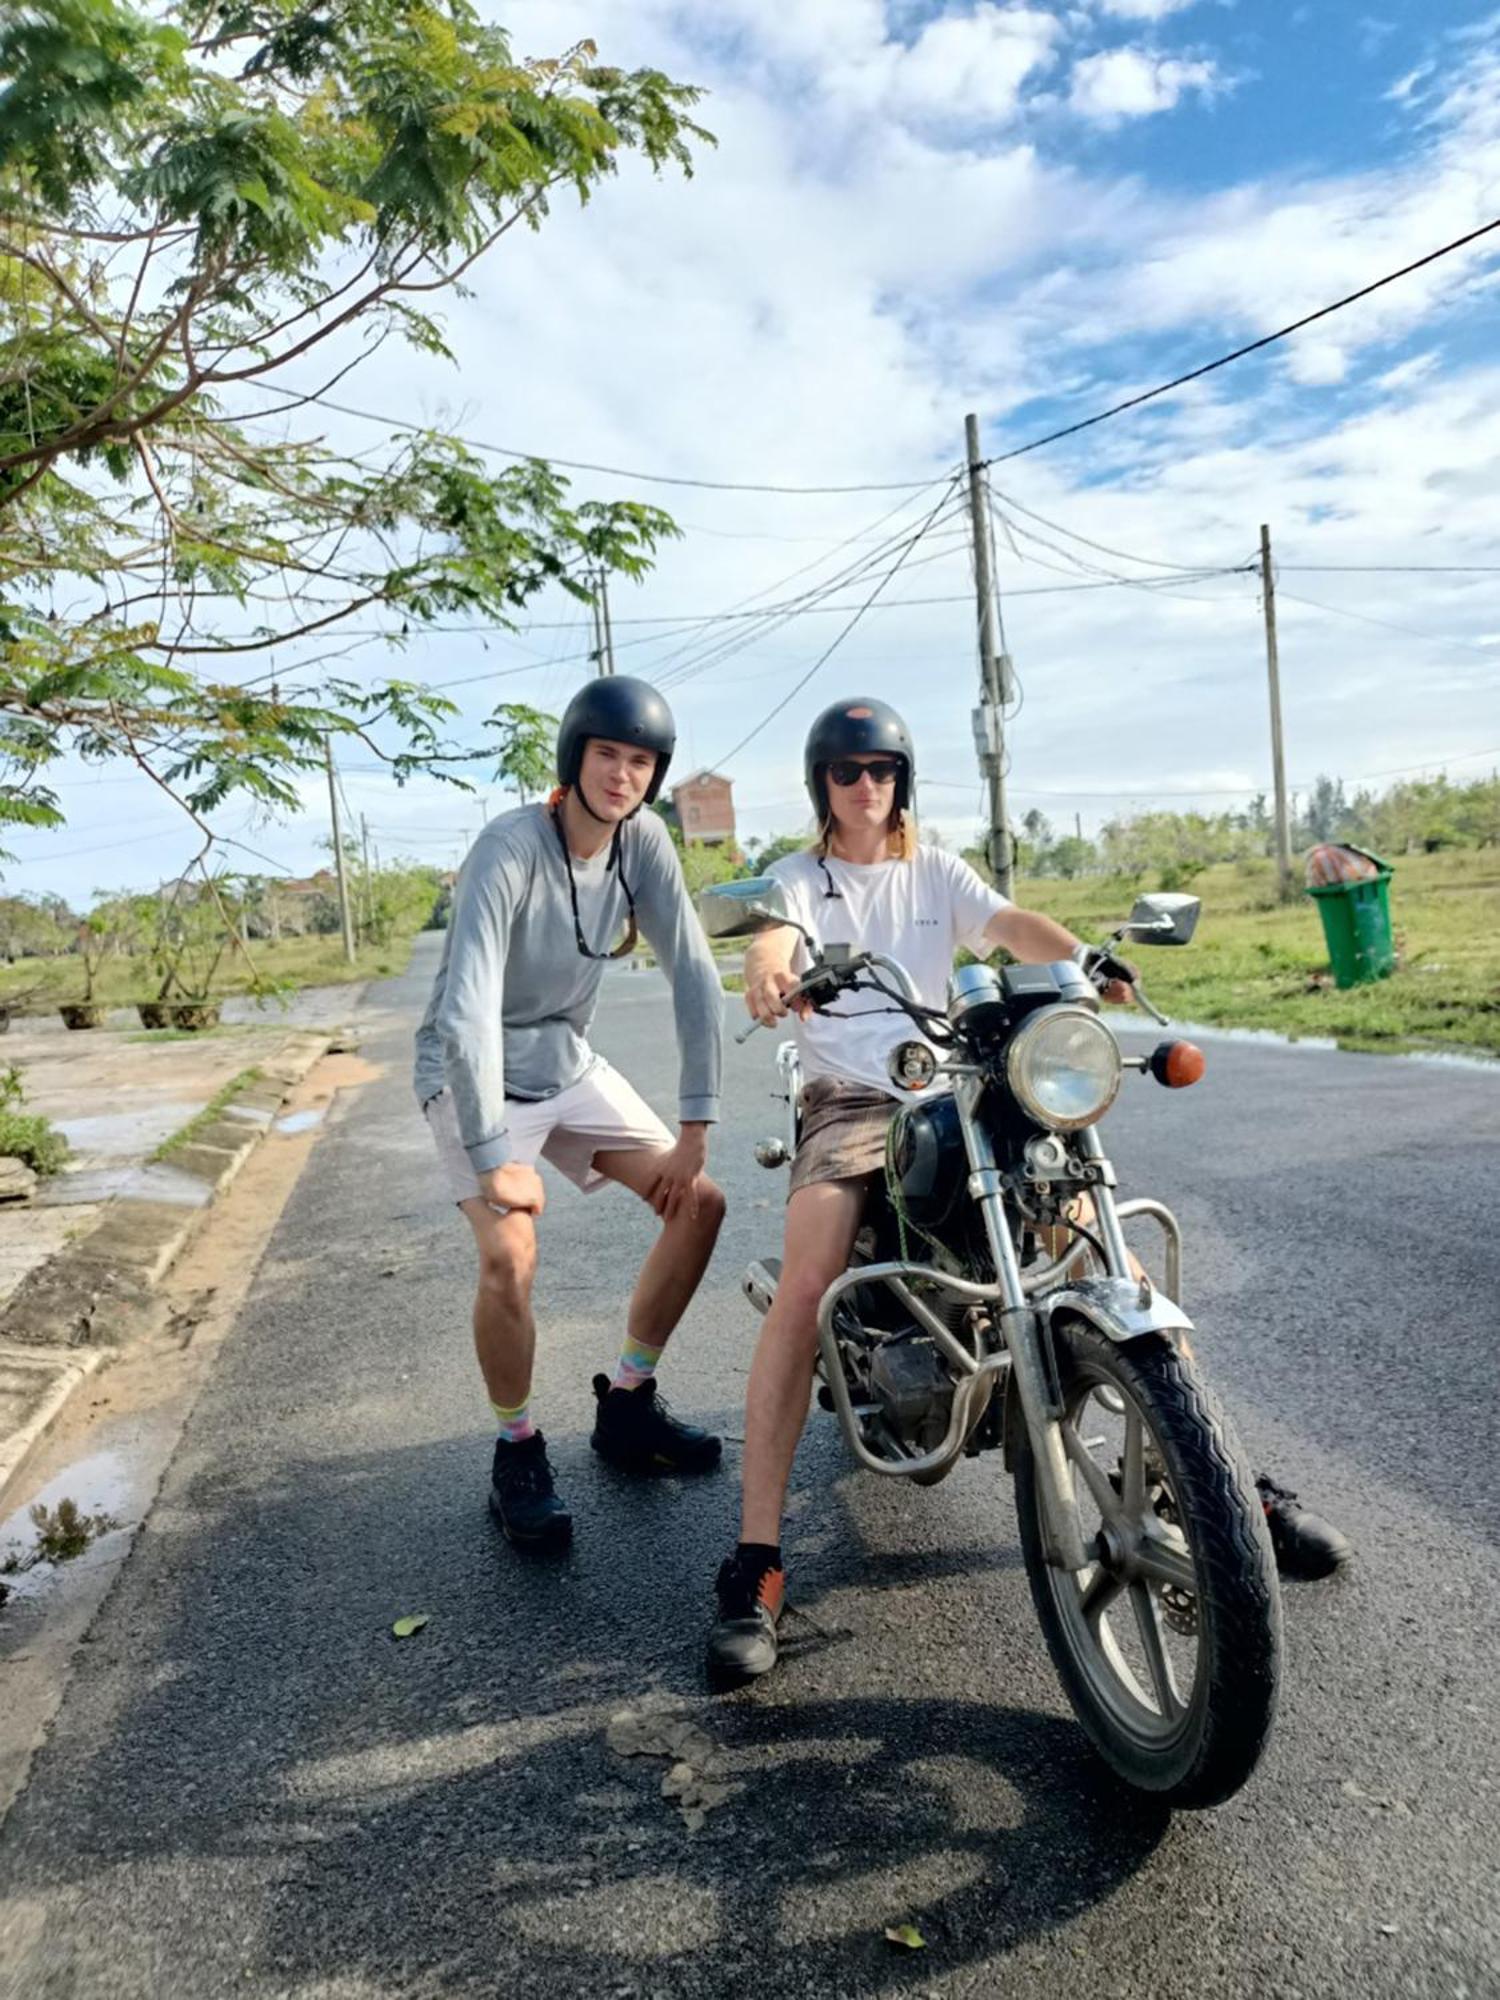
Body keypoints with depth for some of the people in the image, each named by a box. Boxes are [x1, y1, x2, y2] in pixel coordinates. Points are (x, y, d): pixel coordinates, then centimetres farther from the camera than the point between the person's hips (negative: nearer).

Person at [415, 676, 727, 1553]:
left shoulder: (643, 840, -9)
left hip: (568, 1062, 6)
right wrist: (496, 1159, -33)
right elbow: (468, 1010, -32)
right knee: (511, 1258, -24)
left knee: (700, 1201, -1)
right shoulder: (511, 848, -26)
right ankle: (518, 1452, 3)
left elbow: (695, 974, -10)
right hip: (475, 1076, -6)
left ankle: (628, 1405, 16)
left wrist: (697, 1127, -14)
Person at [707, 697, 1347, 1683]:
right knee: (807, 1284, -28)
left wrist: (1086, 957, -25)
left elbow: (1011, 924, -1)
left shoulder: (937, 870, 18)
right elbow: (773, 935, -12)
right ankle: (756, 1564, -25)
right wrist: (769, 972, -39)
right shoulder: (797, 877, 11)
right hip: (850, 1101, -2)